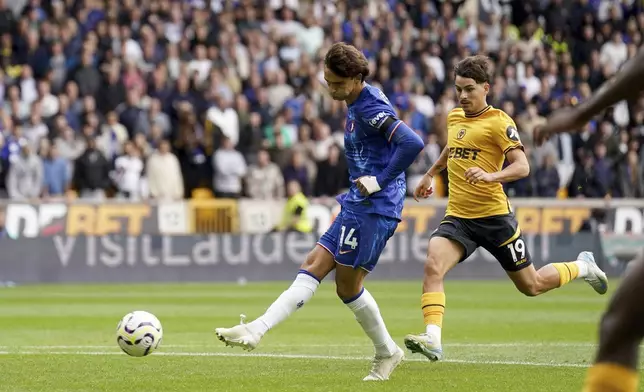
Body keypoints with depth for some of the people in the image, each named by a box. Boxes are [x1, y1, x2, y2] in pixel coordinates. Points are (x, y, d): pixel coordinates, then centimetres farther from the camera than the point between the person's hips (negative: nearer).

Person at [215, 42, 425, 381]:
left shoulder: (371, 108, -15)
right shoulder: (357, 103, 14)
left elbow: (412, 143, -27)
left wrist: (380, 181, -21)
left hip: (373, 208, -9)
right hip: (355, 205, 9)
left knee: (348, 286, -6)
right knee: (313, 267, 7)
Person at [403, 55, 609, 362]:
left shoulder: (498, 121, -10)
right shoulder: (454, 117, 11)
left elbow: (522, 166, -19)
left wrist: (490, 175, -35)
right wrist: (431, 173, 42)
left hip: (493, 216, -5)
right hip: (457, 218, 5)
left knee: (531, 286, 8)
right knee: (433, 265, -24)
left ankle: (583, 267, 36)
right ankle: (432, 340, -33)